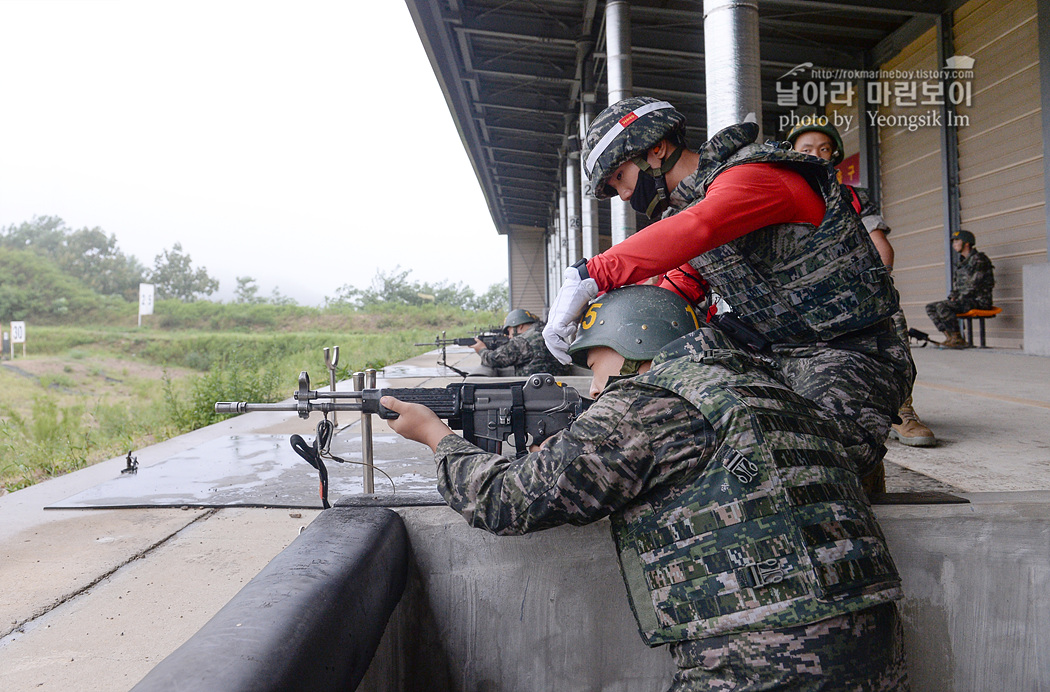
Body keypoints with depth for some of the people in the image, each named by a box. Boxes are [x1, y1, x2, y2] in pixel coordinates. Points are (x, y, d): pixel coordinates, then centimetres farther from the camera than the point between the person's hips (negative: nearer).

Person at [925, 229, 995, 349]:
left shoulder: (979, 259, -9)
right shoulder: (961, 262, 18)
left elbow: (975, 285, -17)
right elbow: (956, 284, 24)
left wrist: (959, 298, -14)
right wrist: (952, 296, 6)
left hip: (978, 301, -9)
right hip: (964, 300, 9)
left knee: (942, 307, -29)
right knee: (930, 308, -1)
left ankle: (958, 339, -20)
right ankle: (949, 337, -8)